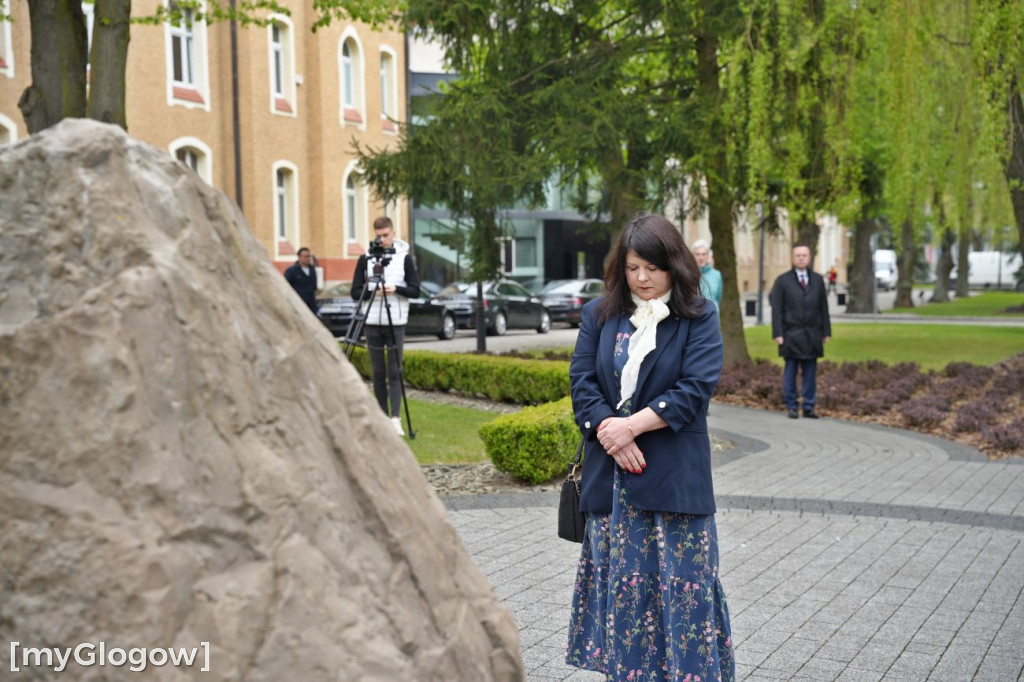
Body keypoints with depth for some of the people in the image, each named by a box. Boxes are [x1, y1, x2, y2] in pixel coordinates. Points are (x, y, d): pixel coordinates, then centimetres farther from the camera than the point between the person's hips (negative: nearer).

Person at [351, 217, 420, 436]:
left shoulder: (404, 258, 2)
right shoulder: (365, 259, 6)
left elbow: (415, 291, 0)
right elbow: (355, 292, 4)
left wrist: (396, 289, -17)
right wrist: (372, 290, -14)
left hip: (396, 323, -2)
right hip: (372, 323, 2)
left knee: (394, 372, -5)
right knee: (378, 373, 5)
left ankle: (395, 418, -8)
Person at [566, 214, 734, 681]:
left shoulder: (699, 318, -1)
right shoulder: (600, 314, 8)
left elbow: (696, 388, -11)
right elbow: (581, 380, 2)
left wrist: (632, 425, -16)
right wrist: (607, 430, -14)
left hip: (673, 475, -3)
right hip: (612, 471, 3)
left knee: (680, 582, 0)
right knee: (619, 580, 9)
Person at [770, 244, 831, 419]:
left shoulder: (818, 280, 12)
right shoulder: (783, 280, 4)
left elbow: (823, 308, 12)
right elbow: (777, 309, -1)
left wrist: (826, 332, 7)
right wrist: (777, 333, -8)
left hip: (812, 335, 2)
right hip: (791, 334, -2)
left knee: (810, 372, 3)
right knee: (790, 371, 0)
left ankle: (809, 407, 8)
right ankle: (792, 406, 6)